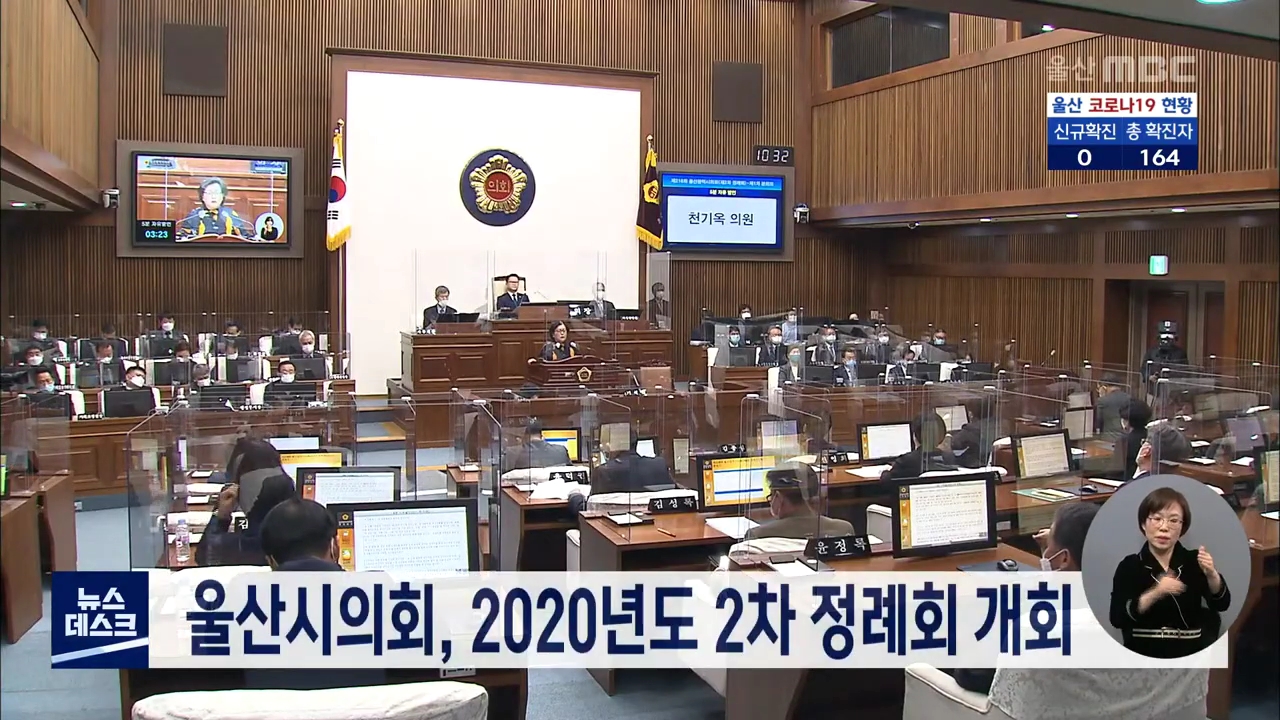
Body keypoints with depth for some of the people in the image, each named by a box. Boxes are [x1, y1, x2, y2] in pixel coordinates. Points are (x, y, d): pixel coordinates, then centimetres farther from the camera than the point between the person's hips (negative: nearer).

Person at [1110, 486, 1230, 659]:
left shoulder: (1194, 560, 8)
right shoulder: (1129, 566, 1)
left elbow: (1221, 605, -3)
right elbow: (1117, 618, -10)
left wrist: (1212, 575, -20)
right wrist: (1155, 593, -21)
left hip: (1193, 651, 4)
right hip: (1145, 651, -3)